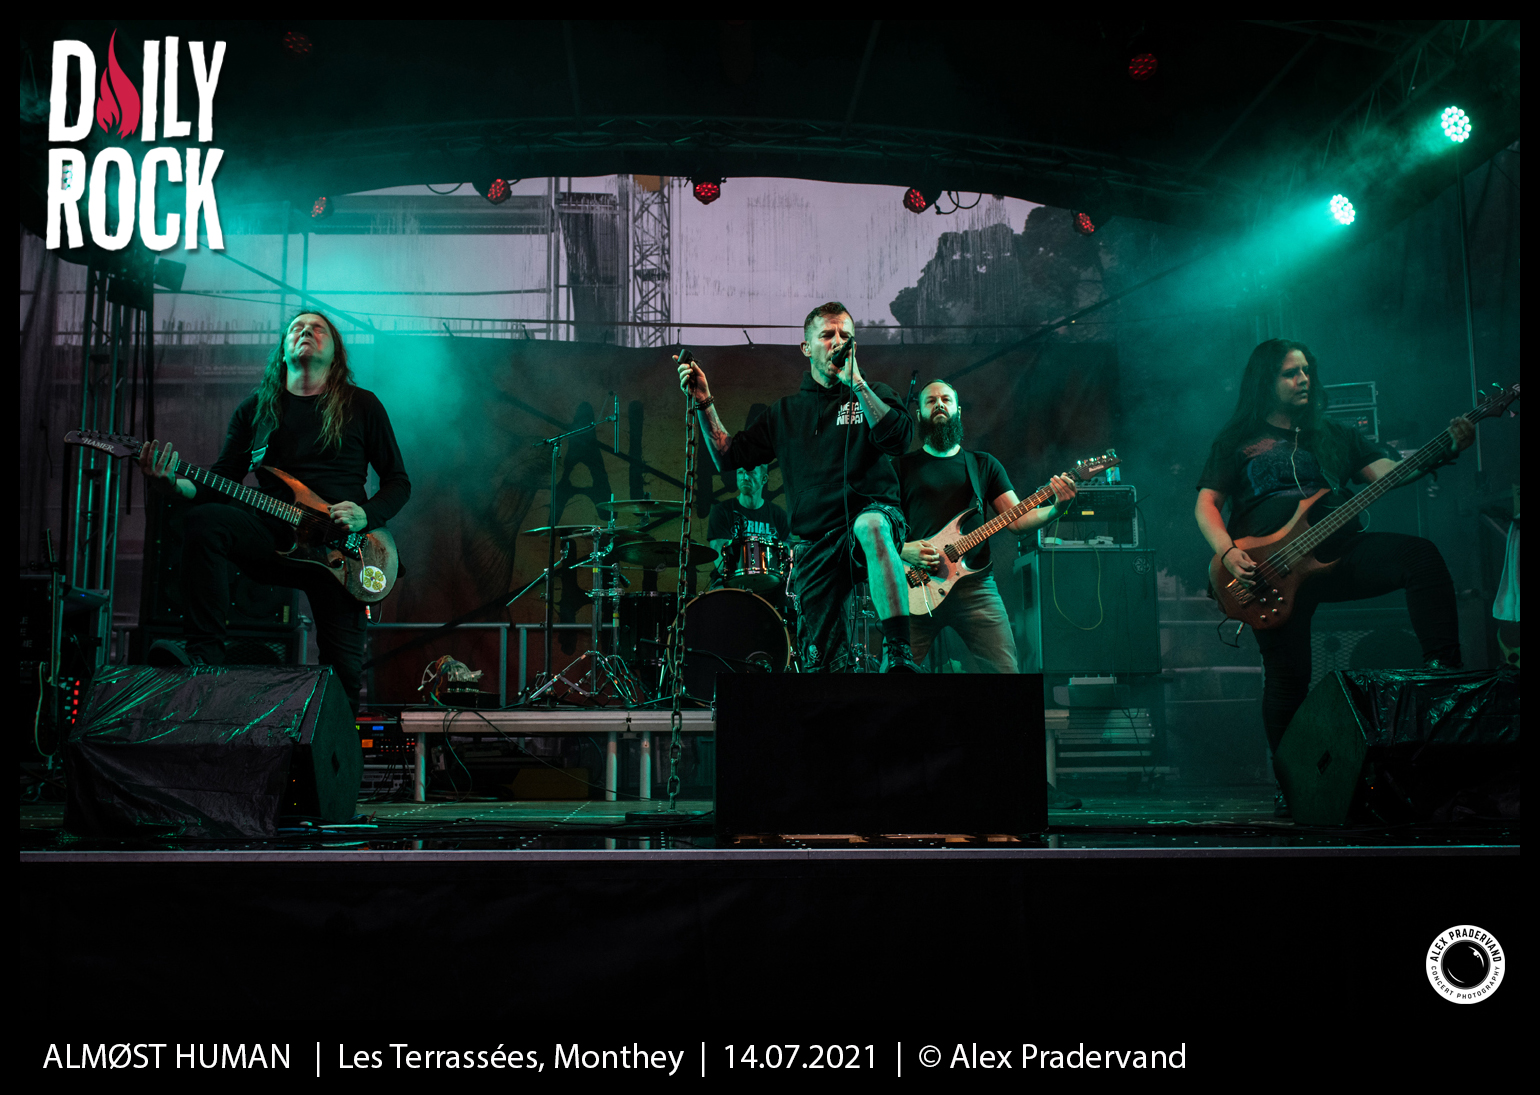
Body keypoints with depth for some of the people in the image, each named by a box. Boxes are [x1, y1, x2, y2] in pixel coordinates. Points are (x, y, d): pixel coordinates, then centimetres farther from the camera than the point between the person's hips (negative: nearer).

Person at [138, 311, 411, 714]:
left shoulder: (361, 405, 7)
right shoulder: (255, 407, 13)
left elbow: (398, 481, 10)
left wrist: (366, 515, -11)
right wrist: (174, 486, -12)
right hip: (276, 535, 1)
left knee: (344, 669, -11)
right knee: (204, 522, -30)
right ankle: (204, 653, -30)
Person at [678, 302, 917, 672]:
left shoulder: (873, 394, 10)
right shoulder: (785, 412, 19)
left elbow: (898, 438, -11)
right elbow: (727, 456, 16)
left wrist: (856, 382, -11)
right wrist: (704, 403, 5)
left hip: (873, 512, -4)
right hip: (818, 544, 4)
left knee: (870, 526, -42)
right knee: (824, 662, -6)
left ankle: (899, 652, -45)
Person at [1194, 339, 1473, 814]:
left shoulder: (1332, 434, 19)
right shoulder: (1238, 439, 10)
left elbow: (1388, 470, 7)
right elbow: (1206, 504, 3)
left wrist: (1446, 449, -10)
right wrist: (1229, 553, -15)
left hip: (1336, 553, 3)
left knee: (1421, 556, -24)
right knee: (1288, 678, -6)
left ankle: (1444, 669, -23)